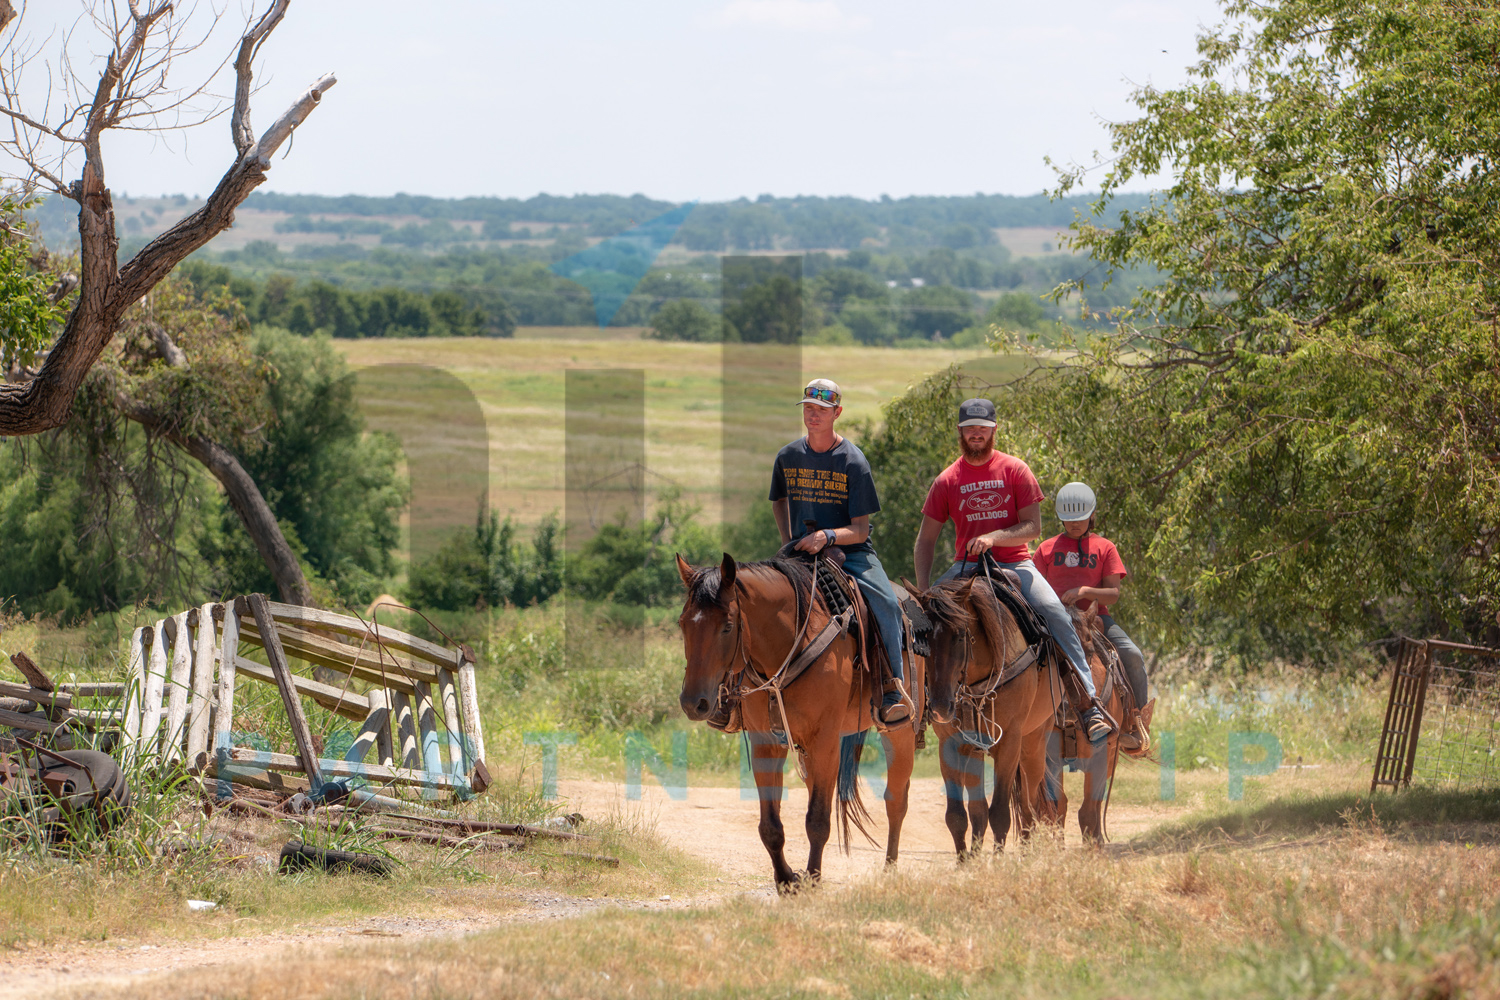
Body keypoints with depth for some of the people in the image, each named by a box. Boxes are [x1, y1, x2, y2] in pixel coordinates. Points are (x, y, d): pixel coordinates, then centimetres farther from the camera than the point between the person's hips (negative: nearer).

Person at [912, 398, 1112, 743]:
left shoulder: (1014, 470, 1)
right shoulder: (947, 481, 5)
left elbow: (1033, 527, -4)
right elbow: (926, 539, 6)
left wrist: (993, 538, -22)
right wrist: (923, 590, -7)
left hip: (1014, 562, -2)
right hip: (967, 566, 2)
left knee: (1055, 613, -25)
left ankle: (1089, 703, -23)